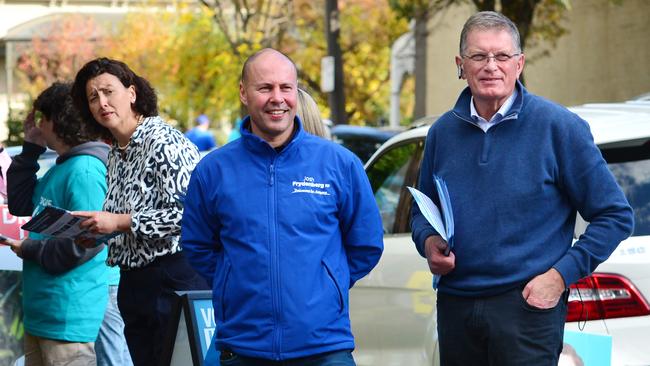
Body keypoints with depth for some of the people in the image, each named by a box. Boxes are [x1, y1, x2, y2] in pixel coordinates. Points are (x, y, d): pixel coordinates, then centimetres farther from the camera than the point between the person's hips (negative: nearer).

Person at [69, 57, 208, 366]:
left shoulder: (163, 141, -11)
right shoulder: (116, 155, 16)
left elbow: (187, 213, -21)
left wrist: (119, 222, -19)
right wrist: (95, 233, 4)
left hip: (174, 275, -9)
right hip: (133, 281, 9)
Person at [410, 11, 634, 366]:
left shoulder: (559, 127, -4)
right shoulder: (442, 132, 9)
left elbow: (615, 216, -2)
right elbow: (421, 212, 23)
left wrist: (560, 275, -11)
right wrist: (428, 241, -1)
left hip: (527, 306, -4)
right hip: (455, 306, 4)